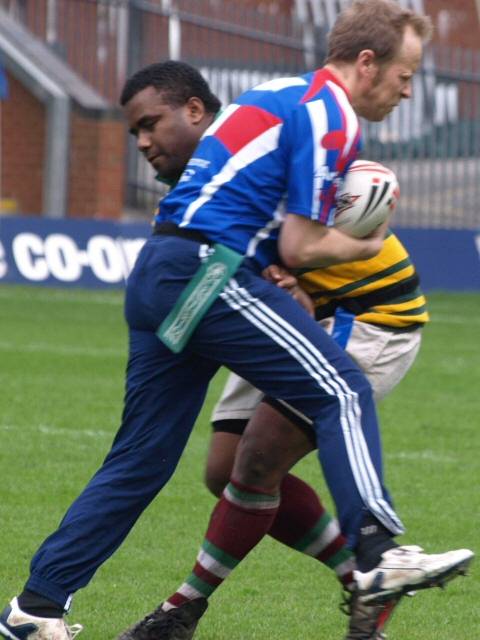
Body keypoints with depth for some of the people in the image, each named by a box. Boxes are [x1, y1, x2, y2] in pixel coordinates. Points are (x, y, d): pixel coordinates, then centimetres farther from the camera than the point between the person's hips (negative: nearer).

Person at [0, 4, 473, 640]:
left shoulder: (283, 95, 23)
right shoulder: (330, 118, -7)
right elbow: (298, 248, -9)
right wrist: (366, 245, 8)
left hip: (156, 274, 9)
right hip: (208, 271, -9)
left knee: (141, 461, 11)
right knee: (341, 392, -9)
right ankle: (378, 554, -20)